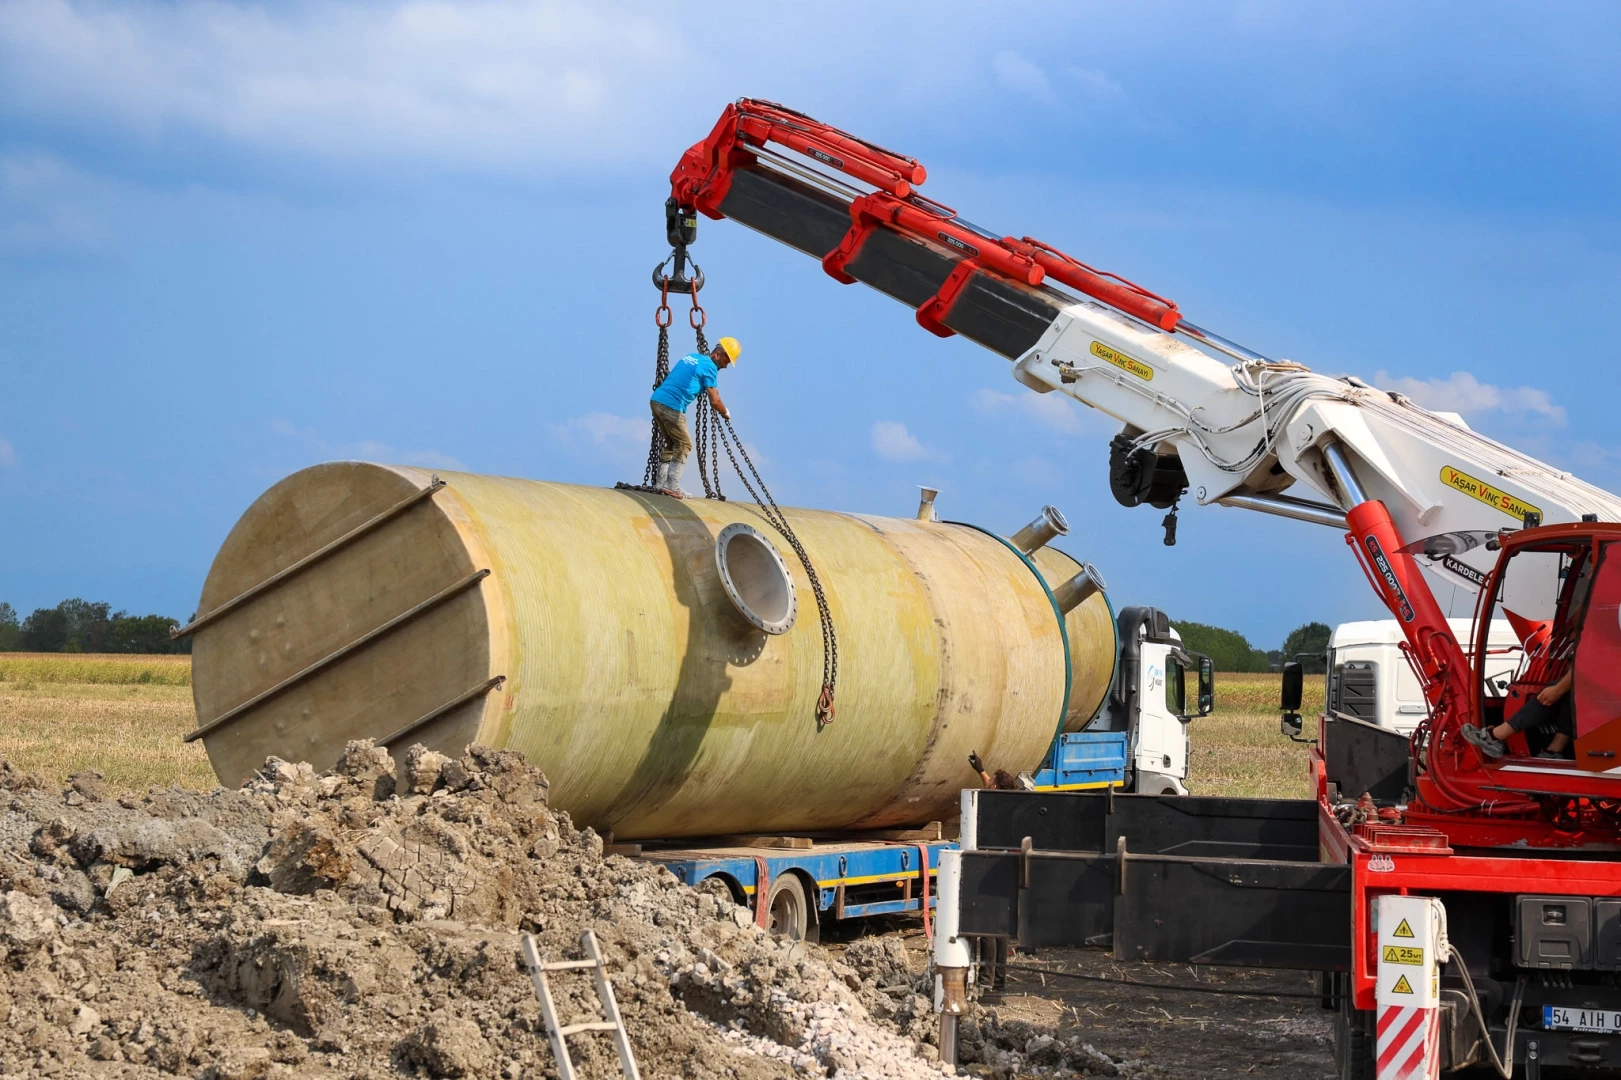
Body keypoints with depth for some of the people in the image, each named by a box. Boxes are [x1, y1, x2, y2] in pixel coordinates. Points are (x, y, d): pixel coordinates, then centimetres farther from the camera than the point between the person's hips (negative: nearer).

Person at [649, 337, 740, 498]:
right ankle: (672, 487, -6)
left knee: (671, 443, 18)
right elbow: (714, 401, -9)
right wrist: (725, 413, 8)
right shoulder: (709, 366, -5)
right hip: (672, 407, -8)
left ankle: (660, 483, 17)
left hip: (656, 400, 8)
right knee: (683, 445, 1)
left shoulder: (691, 356, 21)